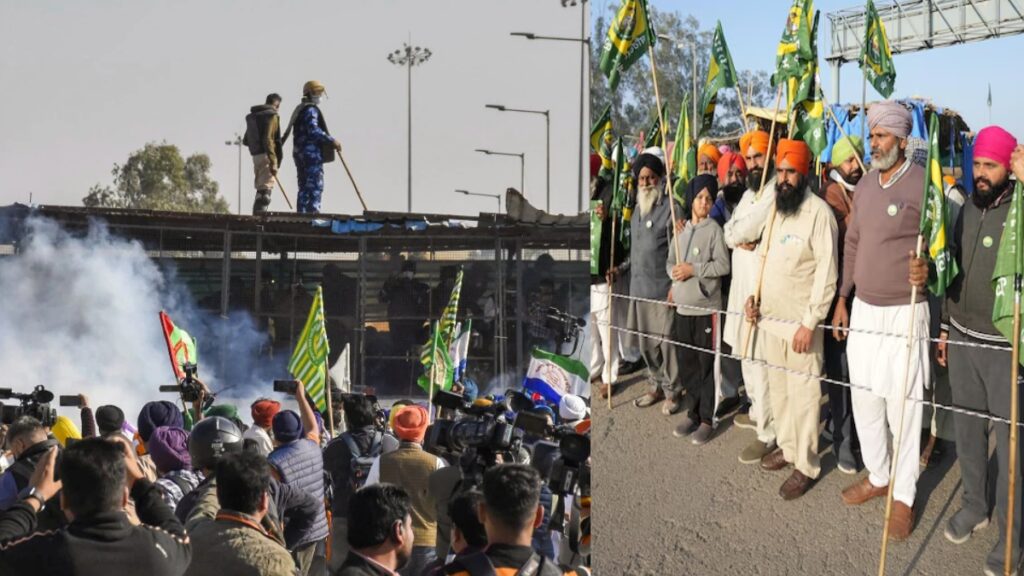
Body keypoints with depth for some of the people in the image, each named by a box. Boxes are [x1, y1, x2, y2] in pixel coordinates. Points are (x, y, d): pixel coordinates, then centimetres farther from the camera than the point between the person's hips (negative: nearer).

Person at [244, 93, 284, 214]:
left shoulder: (251, 116, 18)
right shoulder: (271, 115, -7)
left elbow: (245, 140, 22)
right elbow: (268, 139, -19)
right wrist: (273, 162, -22)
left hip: (256, 156, 8)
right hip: (266, 156, -8)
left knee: (261, 188, 16)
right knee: (266, 189, -11)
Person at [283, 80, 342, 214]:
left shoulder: (300, 109, 21)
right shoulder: (311, 110, -11)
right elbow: (313, 130, -23)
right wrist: (332, 141, -23)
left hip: (300, 152, 10)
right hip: (311, 153, -10)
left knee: (304, 187, 12)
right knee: (315, 186, -10)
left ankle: (302, 213, 12)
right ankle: (313, 212, -15)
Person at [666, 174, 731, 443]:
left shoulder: (714, 229, -6)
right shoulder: (681, 229, 13)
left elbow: (723, 265, -12)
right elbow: (670, 261, 17)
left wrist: (692, 269, -15)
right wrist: (674, 272, -4)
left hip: (706, 308, -6)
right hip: (682, 307, 6)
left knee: (707, 365, -1)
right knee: (685, 363, 11)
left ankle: (707, 419, 7)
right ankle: (693, 413, 23)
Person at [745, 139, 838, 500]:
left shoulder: (818, 212, -14)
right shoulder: (774, 208, 10)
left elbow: (826, 274, -16)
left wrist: (810, 323, -18)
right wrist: (755, 296, 6)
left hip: (800, 322, -7)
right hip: (770, 318, 8)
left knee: (803, 394, -2)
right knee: (777, 388, 17)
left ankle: (806, 466, 8)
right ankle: (787, 447, 32)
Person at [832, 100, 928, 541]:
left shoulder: (924, 184, -13)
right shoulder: (864, 185, 9)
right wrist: (842, 300, 16)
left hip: (903, 312, -6)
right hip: (863, 310, 7)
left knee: (902, 407, -1)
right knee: (863, 399, 14)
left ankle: (904, 495, 13)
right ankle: (877, 476, 31)